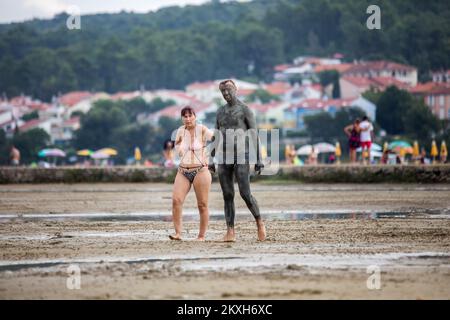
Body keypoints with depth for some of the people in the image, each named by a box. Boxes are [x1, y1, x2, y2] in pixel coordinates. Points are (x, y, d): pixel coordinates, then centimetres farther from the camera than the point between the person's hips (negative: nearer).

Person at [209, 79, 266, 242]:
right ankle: (230, 232, 1)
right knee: (227, 195, 0)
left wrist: (258, 160, -11)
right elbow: (216, 137, 16)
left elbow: (254, 136, -6)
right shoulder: (220, 111, 13)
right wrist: (211, 160, 12)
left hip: (241, 158, -5)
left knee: (245, 194, -11)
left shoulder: (246, 110, -4)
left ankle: (259, 223, 11)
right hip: (224, 159, 5)